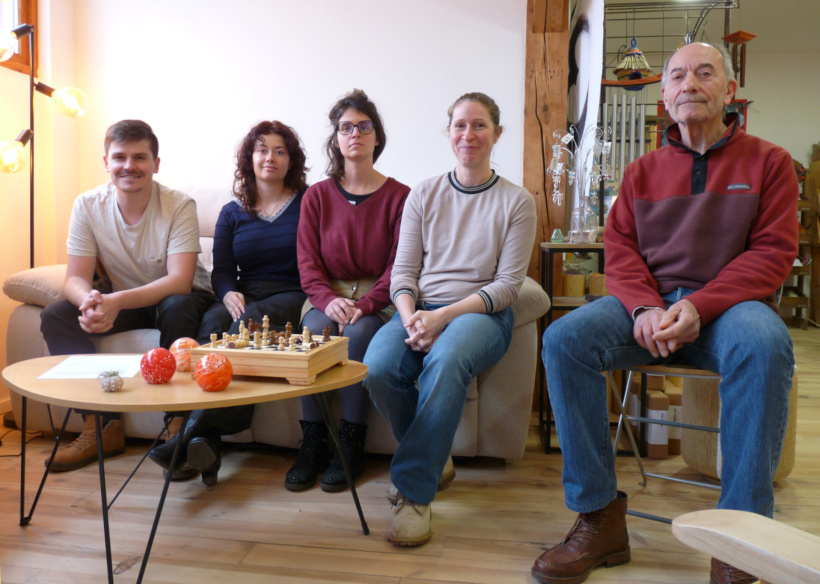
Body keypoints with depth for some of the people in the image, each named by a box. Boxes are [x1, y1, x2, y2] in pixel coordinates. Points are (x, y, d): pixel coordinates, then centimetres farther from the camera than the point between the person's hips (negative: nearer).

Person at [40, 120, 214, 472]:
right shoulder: (87, 206, -9)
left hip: (176, 298, -4)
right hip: (119, 302, 4)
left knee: (177, 308, -37)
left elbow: (180, 282, -29)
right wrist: (90, 301, -37)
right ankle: (103, 426, -13)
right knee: (55, 317, -17)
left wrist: (116, 302, -44)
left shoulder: (179, 206, -20)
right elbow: (75, 278, -11)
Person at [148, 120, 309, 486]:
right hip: (244, 296, 3)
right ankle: (206, 443, -42)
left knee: (247, 323, -35)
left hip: (292, 295, -3)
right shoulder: (232, 213, 20)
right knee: (212, 323, -32)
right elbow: (221, 270, 12)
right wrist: (229, 293, -14)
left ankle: (197, 432, -41)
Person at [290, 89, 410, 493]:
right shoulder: (317, 195, 9)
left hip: (376, 302, -2)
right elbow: (307, 262, 3)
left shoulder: (399, 197, 2)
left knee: (359, 332, -33)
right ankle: (312, 444, -17)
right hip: (328, 296, 2)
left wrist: (364, 305, -20)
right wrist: (329, 300, -17)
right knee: (314, 329, -29)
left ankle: (351, 446, -19)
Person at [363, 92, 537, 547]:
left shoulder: (516, 202, 4)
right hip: (420, 309, 3)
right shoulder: (424, 194, 12)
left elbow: (507, 284, -2)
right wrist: (410, 317, -14)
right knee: (377, 368, -28)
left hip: (482, 313, -2)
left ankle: (414, 490, -22)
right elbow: (403, 270, 7)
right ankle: (434, 460, 0)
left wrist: (444, 316, -16)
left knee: (446, 359, -37)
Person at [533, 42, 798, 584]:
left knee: (764, 344, -37)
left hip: (728, 303, -2)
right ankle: (600, 517, -17)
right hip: (649, 305, 2)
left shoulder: (768, 161, 8)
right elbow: (620, 249, 7)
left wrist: (700, 305, -18)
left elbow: (773, 251, -2)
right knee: (564, 337, -25)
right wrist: (645, 306, -14)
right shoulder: (643, 171, 15)